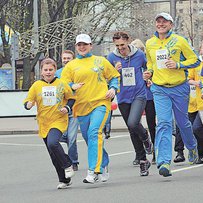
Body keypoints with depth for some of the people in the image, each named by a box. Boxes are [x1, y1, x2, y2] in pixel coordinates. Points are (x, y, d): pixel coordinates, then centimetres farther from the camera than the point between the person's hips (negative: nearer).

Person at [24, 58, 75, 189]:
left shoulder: (61, 84, -1)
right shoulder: (36, 86, 2)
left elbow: (71, 98, 11)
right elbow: (27, 102, 3)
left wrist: (67, 108, -8)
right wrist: (28, 105, -20)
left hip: (59, 121, -3)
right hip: (44, 123, 3)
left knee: (52, 143, -29)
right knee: (54, 156, 7)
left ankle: (68, 165, -7)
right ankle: (65, 180, 19)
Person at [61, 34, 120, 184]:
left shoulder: (101, 61, 11)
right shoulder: (71, 65, 13)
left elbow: (114, 76, 19)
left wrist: (113, 88, 1)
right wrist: (72, 87, -12)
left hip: (100, 103, -4)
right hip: (81, 106, 4)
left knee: (94, 133, -23)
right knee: (88, 138, 9)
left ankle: (94, 171, -29)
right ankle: (104, 167, 30)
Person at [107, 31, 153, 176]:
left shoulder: (139, 54, -3)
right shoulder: (112, 58, -2)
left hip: (139, 95, -3)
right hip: (123, 98, 3)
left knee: (133, 123, -25)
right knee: (132, 131, 7)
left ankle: (146, 137, 9)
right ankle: (143, 161, 20)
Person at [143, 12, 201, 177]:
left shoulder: (179, 41, -4)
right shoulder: (150, 44, 6)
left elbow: (194, 60, -1)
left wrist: (178, 65, -16)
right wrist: (149, 72, 3)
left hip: (179, 88, -1)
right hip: (159, 89, 1)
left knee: (183, 122, 12)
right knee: (164, 123, -13)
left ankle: (192, 147, 43)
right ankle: (164, 162, -19)